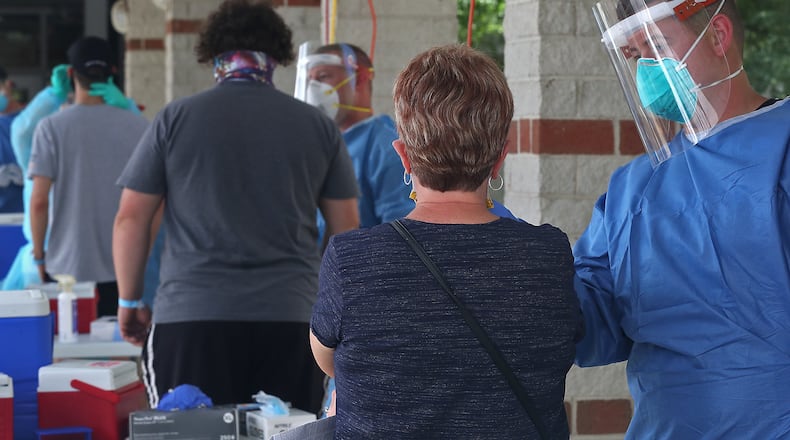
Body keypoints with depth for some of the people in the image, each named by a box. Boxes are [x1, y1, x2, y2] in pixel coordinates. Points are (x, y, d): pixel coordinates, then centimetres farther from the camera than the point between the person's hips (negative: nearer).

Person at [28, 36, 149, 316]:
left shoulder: (52, 128, -6)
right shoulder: (137, 125, -1)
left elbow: (39, 201, -9)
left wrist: (38, 255, 3)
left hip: (68, 269, -2)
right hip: (122, 268, 2)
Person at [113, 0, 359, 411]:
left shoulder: (175, 118, 4)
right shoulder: (318, 126, 8)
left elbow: (130, 219, 5)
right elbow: (346, 228, 12)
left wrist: (128, 301, 16)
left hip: (190, 317, -1)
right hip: (291, 318, 1)